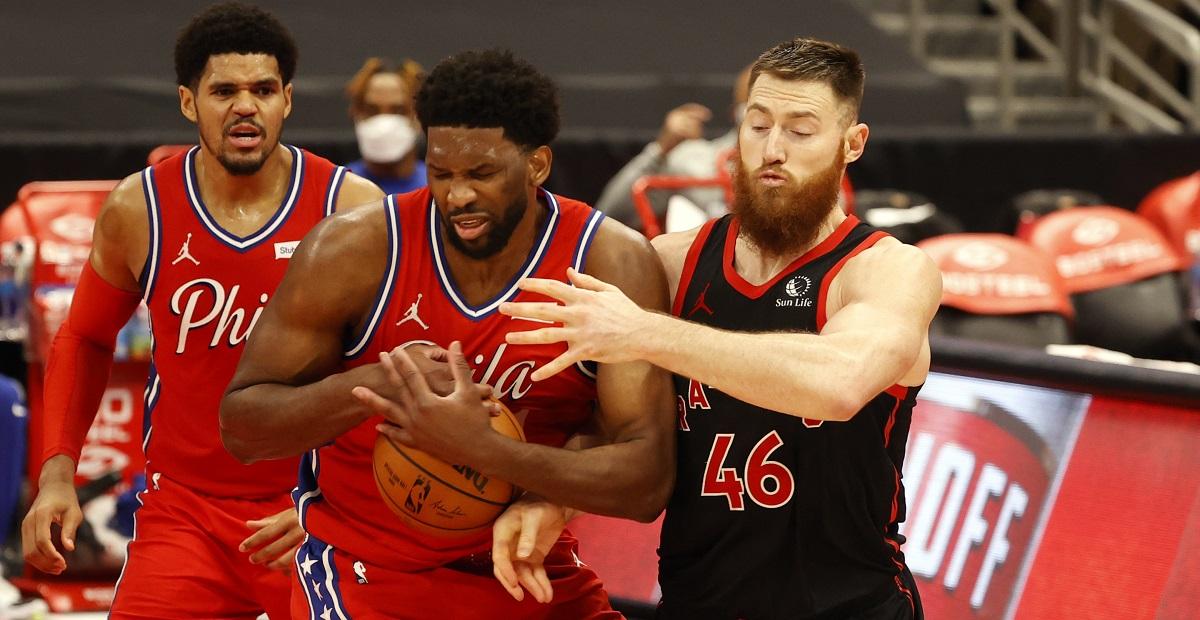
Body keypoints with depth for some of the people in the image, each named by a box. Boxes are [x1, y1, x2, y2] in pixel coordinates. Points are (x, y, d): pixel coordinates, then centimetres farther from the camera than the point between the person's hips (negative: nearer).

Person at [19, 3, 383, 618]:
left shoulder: (353, 209, -9)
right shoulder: (138, 209, -4)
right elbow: (84, 339, 12)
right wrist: (58, 471, 0)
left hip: (316, 503, -1)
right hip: (182, 511, 1)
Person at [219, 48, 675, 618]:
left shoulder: (613, 264, -15)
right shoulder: (354, 251, -15)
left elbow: (646, 483, -21)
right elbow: (240, 426, -9)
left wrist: (478, 446, -36)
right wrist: (370, 385, -28)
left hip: (524, 565, 2)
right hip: (367, 573, -2)